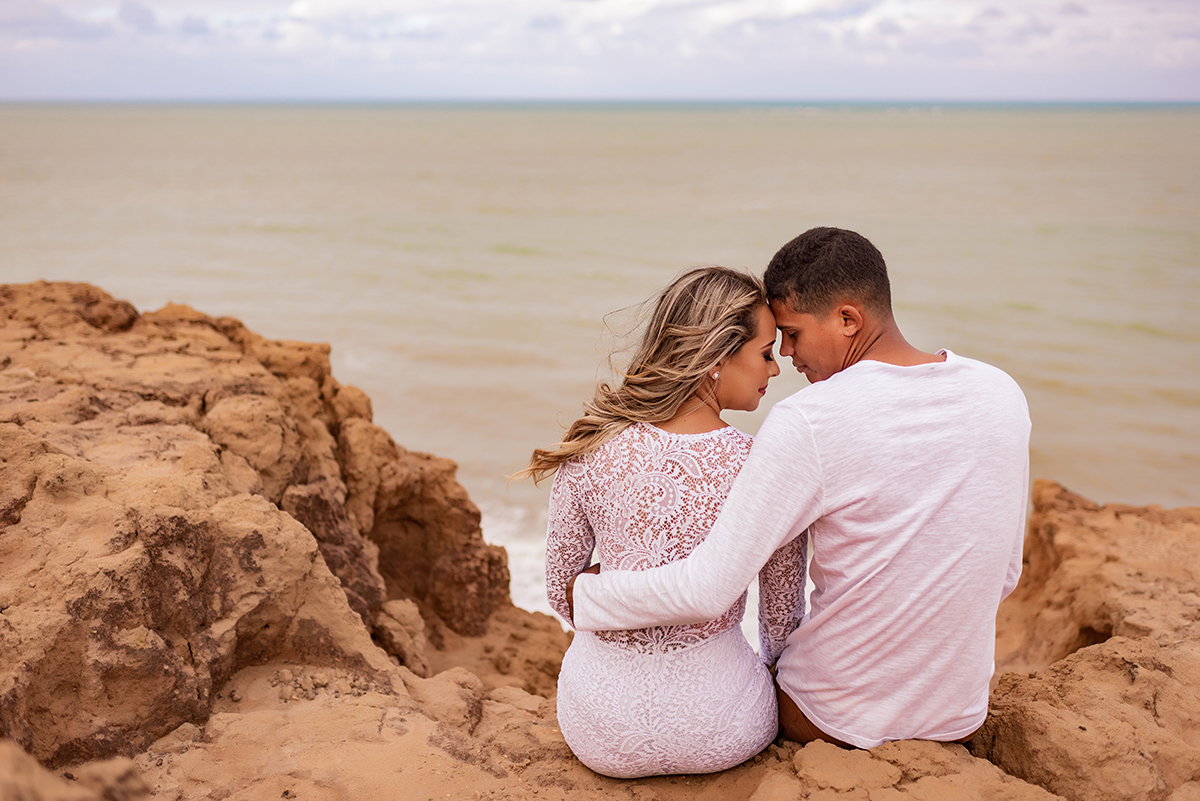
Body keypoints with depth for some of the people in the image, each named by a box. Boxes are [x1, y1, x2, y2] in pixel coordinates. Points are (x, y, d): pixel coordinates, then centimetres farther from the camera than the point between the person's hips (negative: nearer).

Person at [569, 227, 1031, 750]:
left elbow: (704, 591, -27)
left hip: (836, 721, -5)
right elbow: (1002, 574, 4)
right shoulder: (1002, 395, -6)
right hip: (962, 718, 5)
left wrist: (585, 593, -11)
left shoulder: (808, 423, -25)